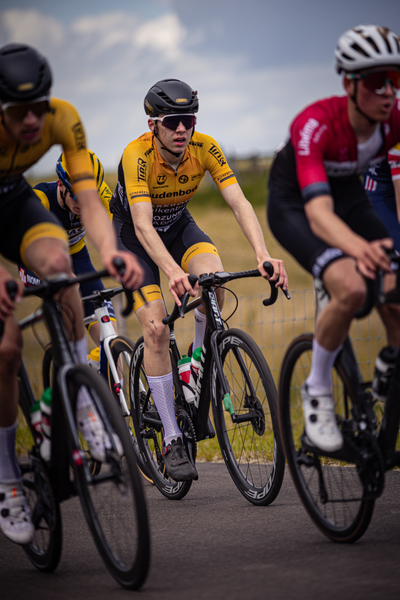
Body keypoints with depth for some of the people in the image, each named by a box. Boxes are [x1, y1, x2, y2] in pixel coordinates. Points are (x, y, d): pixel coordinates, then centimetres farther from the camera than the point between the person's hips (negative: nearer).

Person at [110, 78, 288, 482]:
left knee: (213, 276, -30)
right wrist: (173, 272, -60)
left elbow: (239, 203, -29)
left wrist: (263, 255, -45)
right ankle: (172, 440, -10)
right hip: (131, 235, -3)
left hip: (178, 225, 3)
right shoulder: (137, 156, -33)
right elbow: (143, 225, -43)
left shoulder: (205, 148, -23)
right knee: (156, 329, -18)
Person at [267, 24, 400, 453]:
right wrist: (359, 248, -68)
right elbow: (318, 213, -47)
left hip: (348, 194, 5)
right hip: (295, 204, -5)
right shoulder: (316, 125, -36)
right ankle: (317, 392, -8)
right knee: (351, 289, -30)